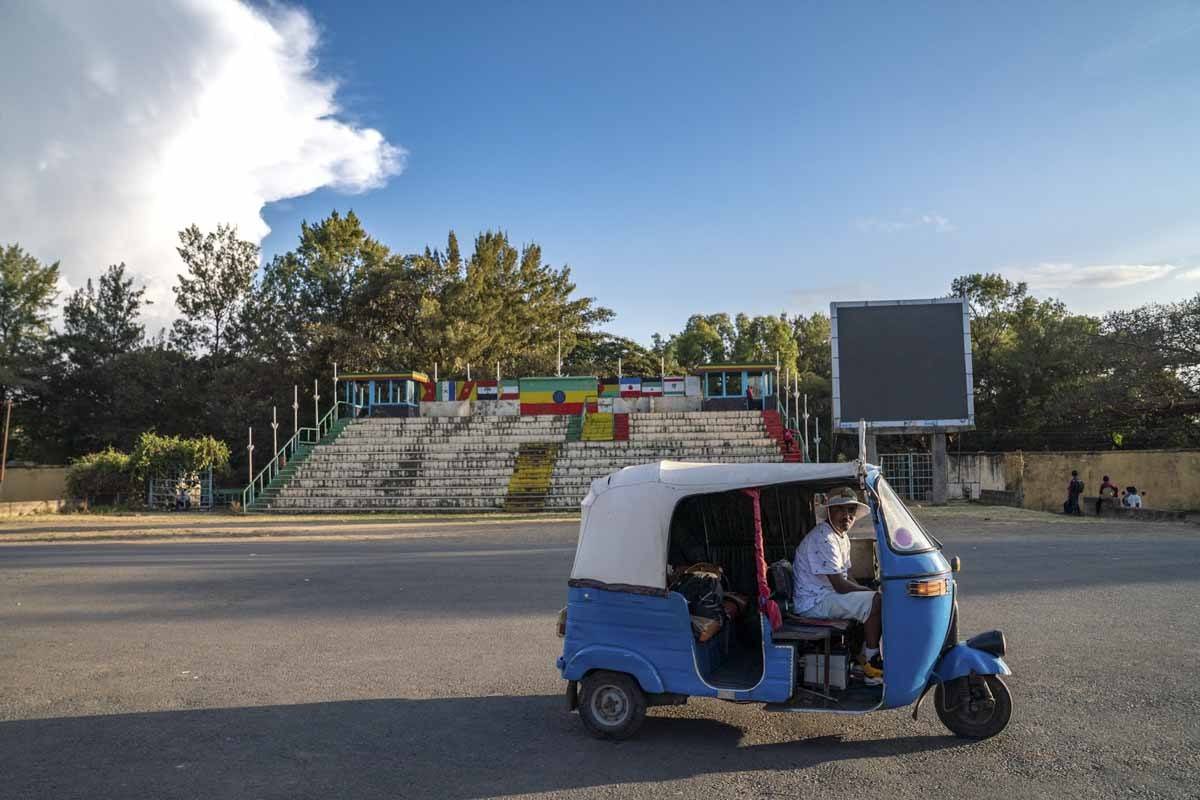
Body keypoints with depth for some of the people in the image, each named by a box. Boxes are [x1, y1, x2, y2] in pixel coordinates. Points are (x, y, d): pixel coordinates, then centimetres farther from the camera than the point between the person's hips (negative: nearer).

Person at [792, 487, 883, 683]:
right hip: (813, 603, -10)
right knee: (876, 601, -19)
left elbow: (845, 578, 16)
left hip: (828, 595, 10)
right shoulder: (823, 539, -21)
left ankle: (864, 656, 8)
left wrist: (869, 589, -1)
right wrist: (873, 591, -13)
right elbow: (840, 586, -23)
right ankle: (871, 664, -8)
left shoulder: (843, 537, 12)